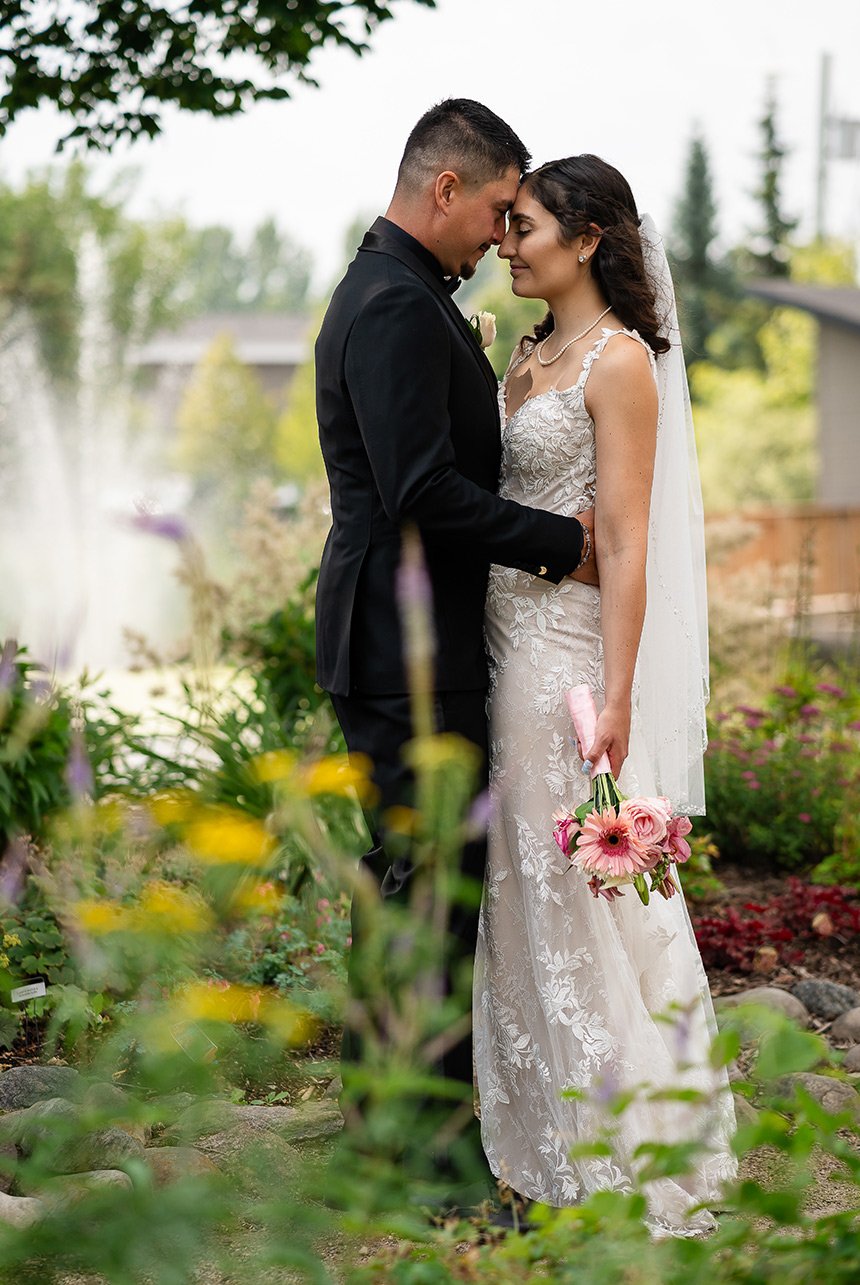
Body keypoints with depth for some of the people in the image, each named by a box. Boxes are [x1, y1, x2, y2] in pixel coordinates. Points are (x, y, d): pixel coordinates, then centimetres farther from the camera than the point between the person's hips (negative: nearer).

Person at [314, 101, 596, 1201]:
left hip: (391, 643, 11)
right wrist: (564, 543, -17)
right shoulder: (398, 306, -17)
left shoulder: (391, 293, 17)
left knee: (400, 878, 17)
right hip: (410, 648, -11)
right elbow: (424, 490, -24)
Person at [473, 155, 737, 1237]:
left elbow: (625, 541, -16)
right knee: (521, 893, 13)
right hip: (507, 646, 8)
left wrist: (615, 695, -20)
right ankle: (541, 1133, 25)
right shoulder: (527, 358, 13)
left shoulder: (620, 359, -11)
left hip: (571, 648, -8)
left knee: (588, 900, -2)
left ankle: (630, 1155, 10)